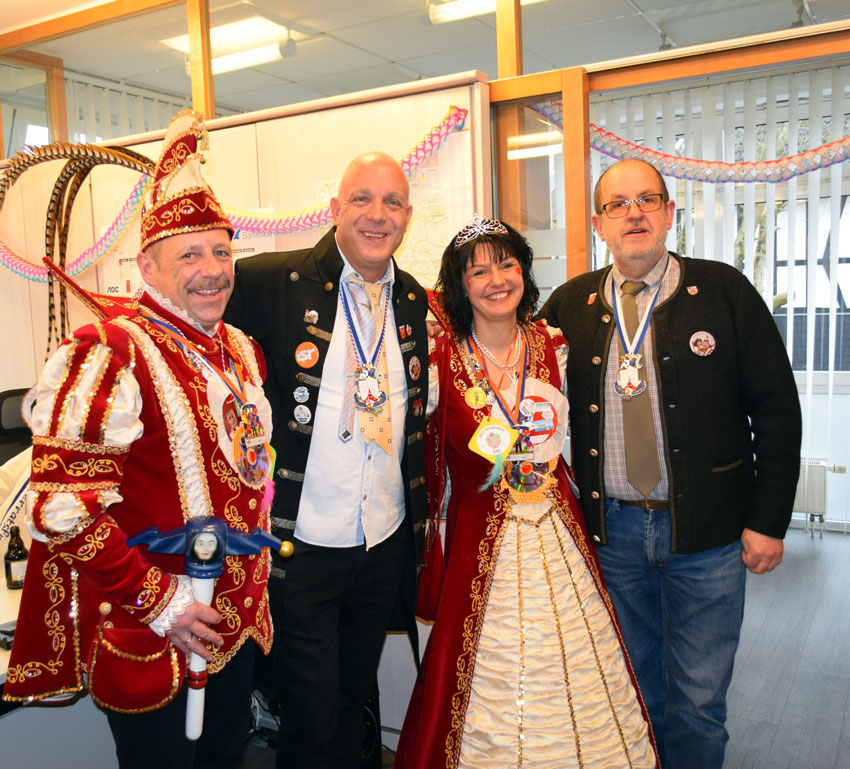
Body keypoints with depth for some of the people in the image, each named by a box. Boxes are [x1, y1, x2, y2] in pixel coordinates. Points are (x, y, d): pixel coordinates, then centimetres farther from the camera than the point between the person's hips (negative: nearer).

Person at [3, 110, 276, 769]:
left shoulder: (241, 352, 6)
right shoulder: (110, 352, -18)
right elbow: (63, 506, -22)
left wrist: (253, 585, 14)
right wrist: (155, 599, -18)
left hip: (238, 621, 7)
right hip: (147, 634, -7)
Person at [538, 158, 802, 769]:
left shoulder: (724, 291, -4)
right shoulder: (570, 305, 3)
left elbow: (776, 409, -4)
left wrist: (769, 521, -6)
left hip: (707, 534, -2)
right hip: (611, 529, 2)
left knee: (698, 699, 10)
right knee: (632, 686, 19)